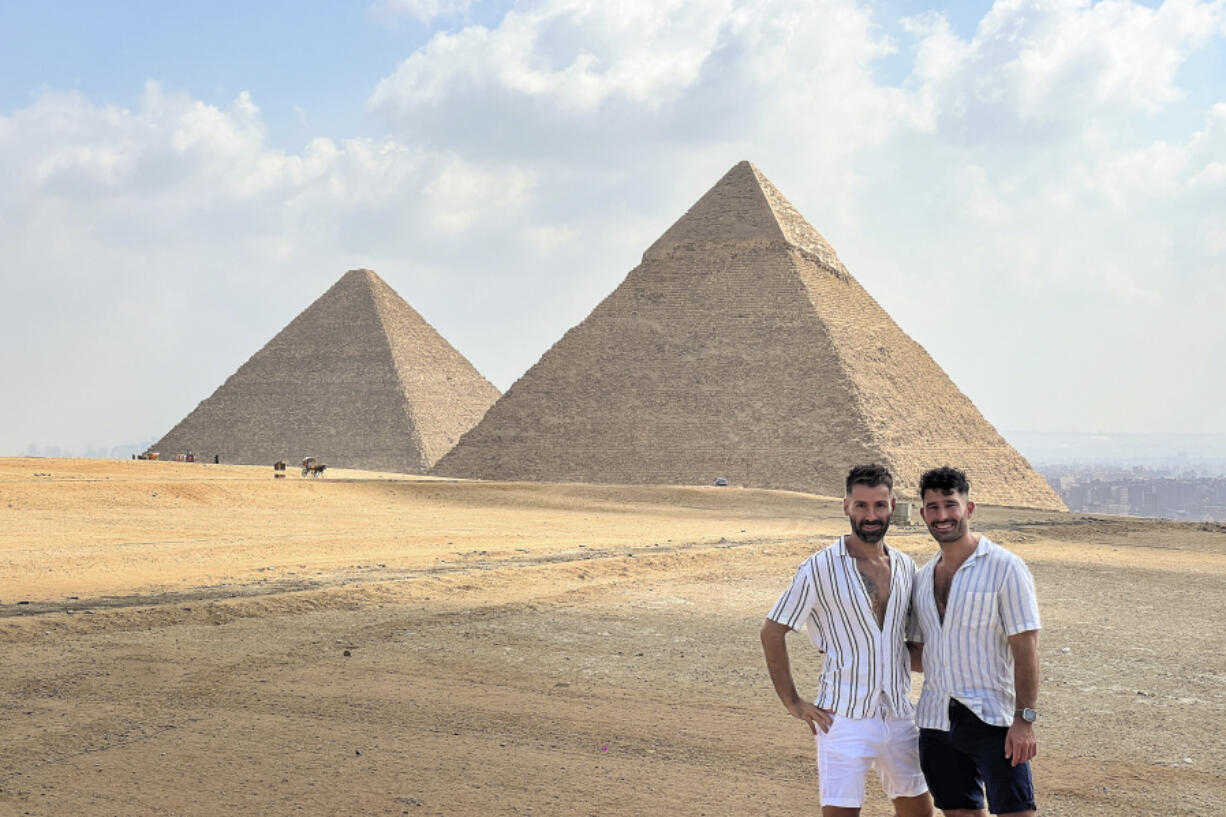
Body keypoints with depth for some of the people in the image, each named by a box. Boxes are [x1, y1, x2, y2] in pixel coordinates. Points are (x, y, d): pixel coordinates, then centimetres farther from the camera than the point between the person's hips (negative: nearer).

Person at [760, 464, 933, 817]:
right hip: (844, 719, -6)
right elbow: (772, 632, -6)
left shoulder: (905, 567, 7)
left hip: (899, 716, 6)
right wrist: (792, 702, -7)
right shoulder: (820, 569, -10)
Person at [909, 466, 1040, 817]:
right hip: (936, 721, 6)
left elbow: (1026, 647, -11)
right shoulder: (922, 578, 11)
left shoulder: (1004, 567, -7)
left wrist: (1024, 719, -17)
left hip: (992, 719, -6)